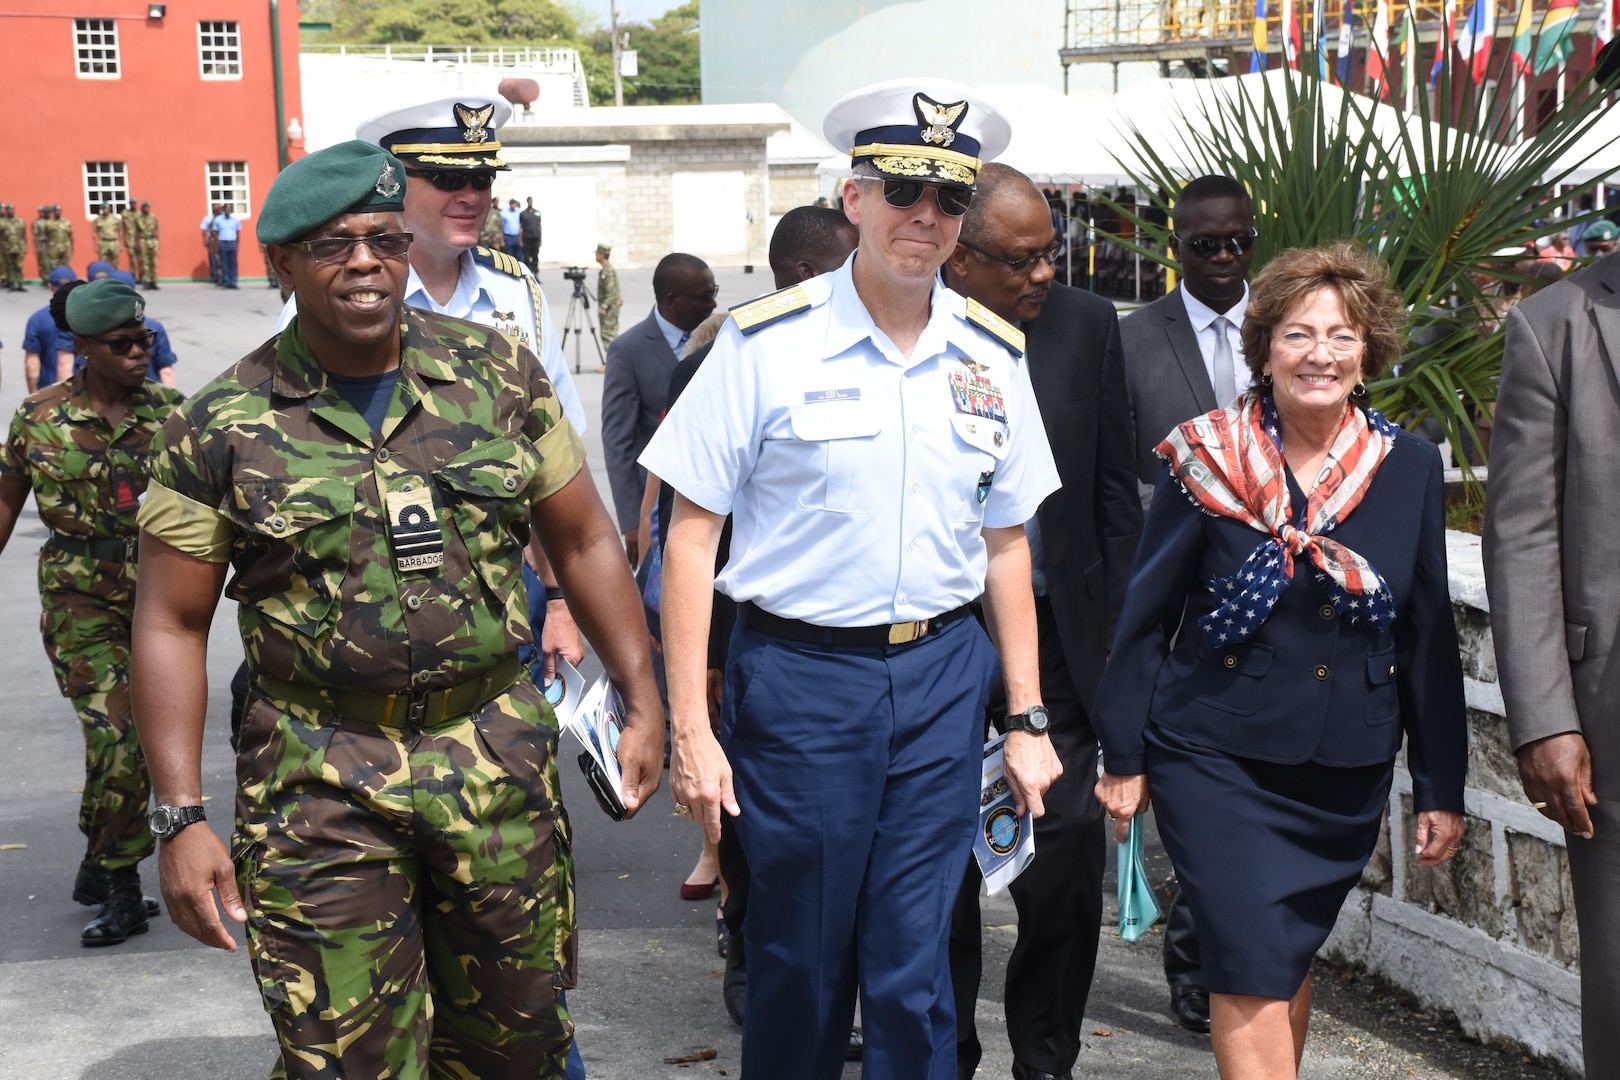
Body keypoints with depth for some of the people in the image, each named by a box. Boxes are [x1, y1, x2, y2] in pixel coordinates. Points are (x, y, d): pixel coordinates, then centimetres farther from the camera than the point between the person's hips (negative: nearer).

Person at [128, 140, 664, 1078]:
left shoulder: (498, 374, 2)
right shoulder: (223, 428, -3)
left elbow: (584, 541, 9)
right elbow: (173, 626, -1)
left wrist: (643, 702, 5)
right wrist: (181, 818, -7)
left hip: (501, 761, 2)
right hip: (321, 786, -2)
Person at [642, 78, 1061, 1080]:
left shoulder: (993, 355, 6)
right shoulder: (766, 342, -7)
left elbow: (1004, 545, 13)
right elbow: (692, 536, -6)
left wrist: (1028, 719, 11)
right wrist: (689, 727, -10)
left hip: (942, 679, 3)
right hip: (800, 672, -3)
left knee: (915, 968, 7)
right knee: (800, 962, 9)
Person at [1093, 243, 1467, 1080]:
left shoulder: (1409, 468, -1)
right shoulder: (1207, 462, -7)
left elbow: (1429, 635, 5)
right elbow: (1146, 615, 0)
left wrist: (1441, 786, 5)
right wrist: (1125, 756, 0)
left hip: (1347, 776, 3)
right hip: (1217, 762, -3)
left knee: (1290, 959, 17)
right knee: (1253, 974, -9)